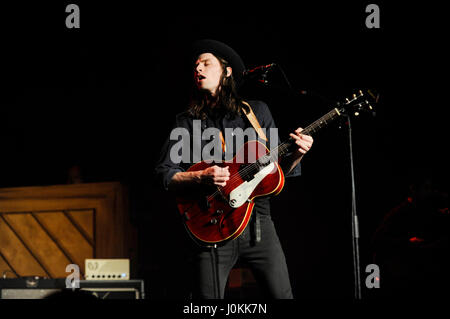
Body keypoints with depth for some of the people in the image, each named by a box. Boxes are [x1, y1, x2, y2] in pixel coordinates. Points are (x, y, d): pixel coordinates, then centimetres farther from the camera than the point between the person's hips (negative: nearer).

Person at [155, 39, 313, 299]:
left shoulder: (257, 111, 14)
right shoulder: (187, 122, 10)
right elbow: (166, 175, 3)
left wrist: (296, 155, -7)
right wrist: (201, 177, -15)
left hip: (258, 220, 1)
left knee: (282, 295, -4)